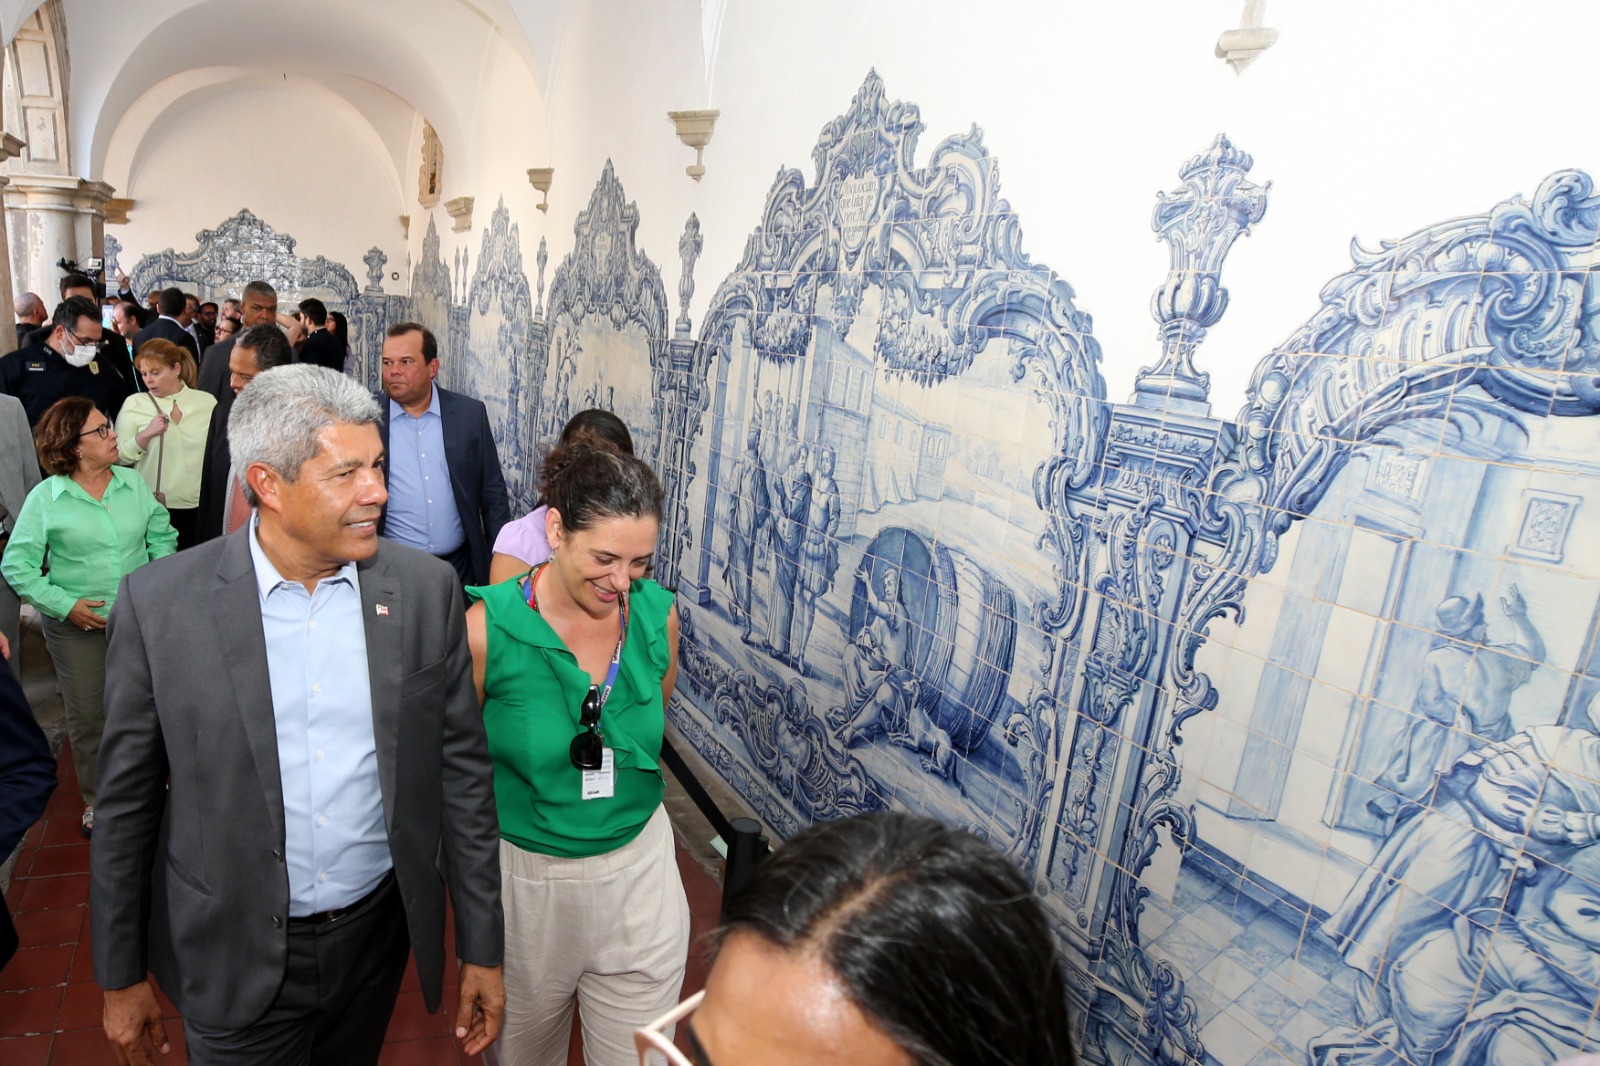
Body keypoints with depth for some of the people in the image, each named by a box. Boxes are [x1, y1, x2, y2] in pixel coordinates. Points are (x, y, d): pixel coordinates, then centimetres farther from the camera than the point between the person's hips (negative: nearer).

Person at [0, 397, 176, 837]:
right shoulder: (45, 499, -9)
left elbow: (162, 536, 6)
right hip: (78, 626, -2)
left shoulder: (133, 484, -1)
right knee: (87, 718, 12)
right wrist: (65, 604, -15)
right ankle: (96, 799, 32)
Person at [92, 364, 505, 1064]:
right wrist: (120, 977, 5)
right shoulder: (158, 603, -14)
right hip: (235, 957, -2)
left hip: (378, 932, 2)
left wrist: (483, 948, -2)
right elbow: (128, 800, -3)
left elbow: (462, 771, -6)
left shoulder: (427, 589, -12)